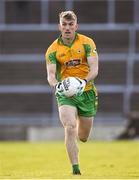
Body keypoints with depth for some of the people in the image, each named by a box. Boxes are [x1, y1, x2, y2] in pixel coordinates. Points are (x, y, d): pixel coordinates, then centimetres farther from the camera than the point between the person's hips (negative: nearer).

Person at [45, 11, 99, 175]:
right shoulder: (53, 49, -3)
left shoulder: (87, 43, -4)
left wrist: (85, 81, -31)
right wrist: (56, 84, -32)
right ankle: (75, 167, -18)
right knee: (70, 128, -23)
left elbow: (94, 69, -11)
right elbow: (51, 74, -9)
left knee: (83, 137, 11)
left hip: (86, 92, 1)